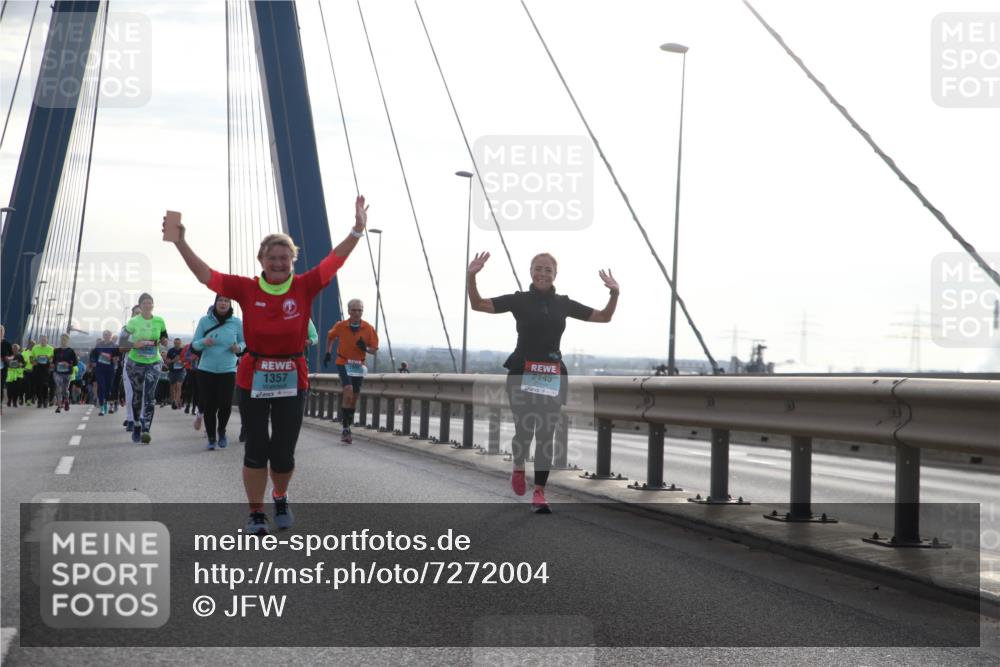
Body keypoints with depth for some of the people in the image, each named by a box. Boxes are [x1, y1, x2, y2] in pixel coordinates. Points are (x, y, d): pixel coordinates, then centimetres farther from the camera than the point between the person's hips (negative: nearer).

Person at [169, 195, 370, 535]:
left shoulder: (304, 287, -3)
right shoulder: (247, 289, -4)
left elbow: (334, 260, -7)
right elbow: (205, 274, -5)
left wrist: (358, 229, -17)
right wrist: (179, 240, -12)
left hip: (292, 380, 1)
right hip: (253, 378, 0)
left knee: (283, 453, 6)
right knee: (256, 450, 5)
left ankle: (280, 498, 37)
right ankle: (256, 513, 19)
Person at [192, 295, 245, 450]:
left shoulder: (237, 322, -2)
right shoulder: (205, 321, -2)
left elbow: (244, 342, 9)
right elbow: (194, 345, 1)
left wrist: (239, 348, -13)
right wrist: (203, 342, -21)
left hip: (228, 370, 0)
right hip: (206, 370, 0)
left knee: (225, 404, -9)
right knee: (209, 405, -1)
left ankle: (221, 431, 20)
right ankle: (211, 438, 16)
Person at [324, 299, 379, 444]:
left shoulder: (368, 328, -6)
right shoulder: (340, 326, -7)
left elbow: (375, 349, 0)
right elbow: (330, 337, 15)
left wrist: (365, 348, -19)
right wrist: (328, 352, 16)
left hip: (359, 365, 3)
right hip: (343, 363, -3)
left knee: (354, 397, 10)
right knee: (348, 393, -19)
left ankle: (349, 421, 31)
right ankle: (345, 429, -16)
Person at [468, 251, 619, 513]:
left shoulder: (563, 303, 7)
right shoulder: (519, 300, -1)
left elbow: (604, 317, 12)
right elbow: (478, 305, -7)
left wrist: (614, 293, -6)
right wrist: (471, 276, -22)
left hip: (552, 375, 3)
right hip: (522, 372, -3)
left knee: (546, 436, 1)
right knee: (524, 430, -8)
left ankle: (539, 493, 10)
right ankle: (518, 467, 27)